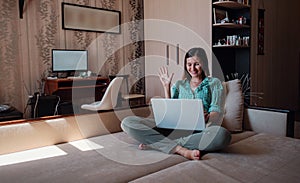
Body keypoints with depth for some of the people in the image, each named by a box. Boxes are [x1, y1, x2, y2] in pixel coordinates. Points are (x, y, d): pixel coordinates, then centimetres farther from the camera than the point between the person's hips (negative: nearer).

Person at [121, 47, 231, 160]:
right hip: (175, 128, 2)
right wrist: (166, 87, 6)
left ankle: (154, 143, -29)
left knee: (222, 134, -39)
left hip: (200, 130, -1)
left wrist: (207, 117, -22)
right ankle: (180, 149, -29)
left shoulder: (214, 83, 14)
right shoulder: (179, 84, 22)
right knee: (127, 122, -16)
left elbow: (217, 112, 2)